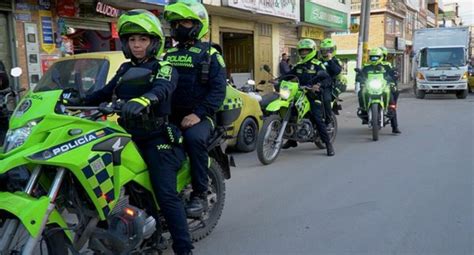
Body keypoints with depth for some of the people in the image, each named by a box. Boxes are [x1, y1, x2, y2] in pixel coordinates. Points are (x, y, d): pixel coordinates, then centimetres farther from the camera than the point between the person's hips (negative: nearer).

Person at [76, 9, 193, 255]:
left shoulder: (164, 68, -3)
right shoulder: (124, 70, 19)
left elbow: (161, 89, -25)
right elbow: (105, 93, 15)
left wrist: (141, 101, -47)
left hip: (157, 138, -7)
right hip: (129, 136, 7)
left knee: (166, 195, -15)